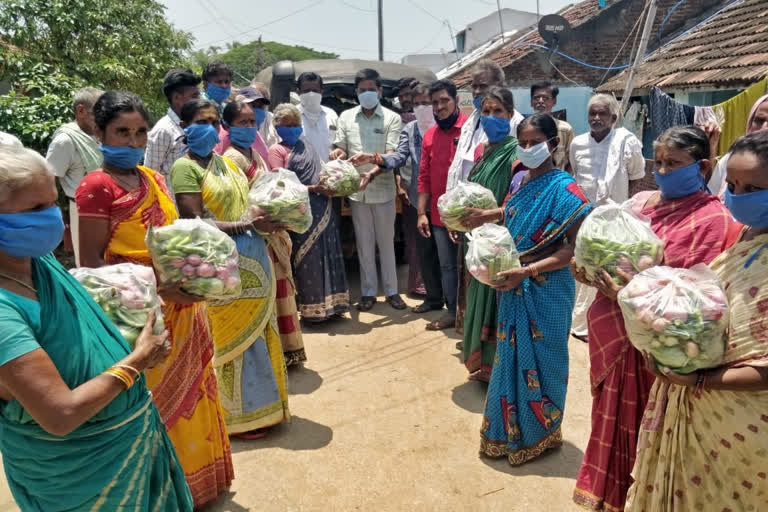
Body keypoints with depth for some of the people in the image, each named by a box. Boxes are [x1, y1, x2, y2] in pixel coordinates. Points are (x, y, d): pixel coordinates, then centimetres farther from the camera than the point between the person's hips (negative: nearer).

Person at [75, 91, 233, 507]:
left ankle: (194, 475, 39)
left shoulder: (152, 178, 9)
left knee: (188, 391, 19)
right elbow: (92, 263, -15)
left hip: (179, 308, 7)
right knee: (151, 403, 6)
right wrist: (156, 285, -24)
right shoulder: (96, 187, -13)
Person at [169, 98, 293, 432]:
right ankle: (236, 416, 19)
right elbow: (196, 224, -17)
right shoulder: (185, 168, -9)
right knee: (233, 339, 3)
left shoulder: (227, 161, 14)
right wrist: (250, 225, -22)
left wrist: (270, 214, 0)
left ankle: (257, 406, 32)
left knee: (256, 334, 16)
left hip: (252, 260, 8)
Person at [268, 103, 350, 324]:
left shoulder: (306, 146, 17)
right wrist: (314, 188, -17)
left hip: (324, 209, 6)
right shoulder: (276, 150, -1)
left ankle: (330, 304, 19)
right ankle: (313, 309, 10)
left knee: (329, 253, 8)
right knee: (309, 257, -1)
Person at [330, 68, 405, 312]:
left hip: (383, 189, -2)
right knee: (364, 243, 9)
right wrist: (338, 152, -18)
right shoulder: (346, 117, 6)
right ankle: (368, 292, 19)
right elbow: (341, 148, 8)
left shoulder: (392, 118, -3)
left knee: (386, 242, 8)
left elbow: (392, 156, -11)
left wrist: (372, 174, -28)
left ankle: (391, 290, 19)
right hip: (357, 190, 2)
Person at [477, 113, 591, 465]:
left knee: (538, 359, 8)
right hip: (514, 287, 7)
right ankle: (509, 430, 34)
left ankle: (539, 434, 29)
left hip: (545, 290, -6)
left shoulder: (564, 189, -16)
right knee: (511, 356, 16)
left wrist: (527, 271, -24)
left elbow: (575, 248, -18)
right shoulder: (520, 182, 5)